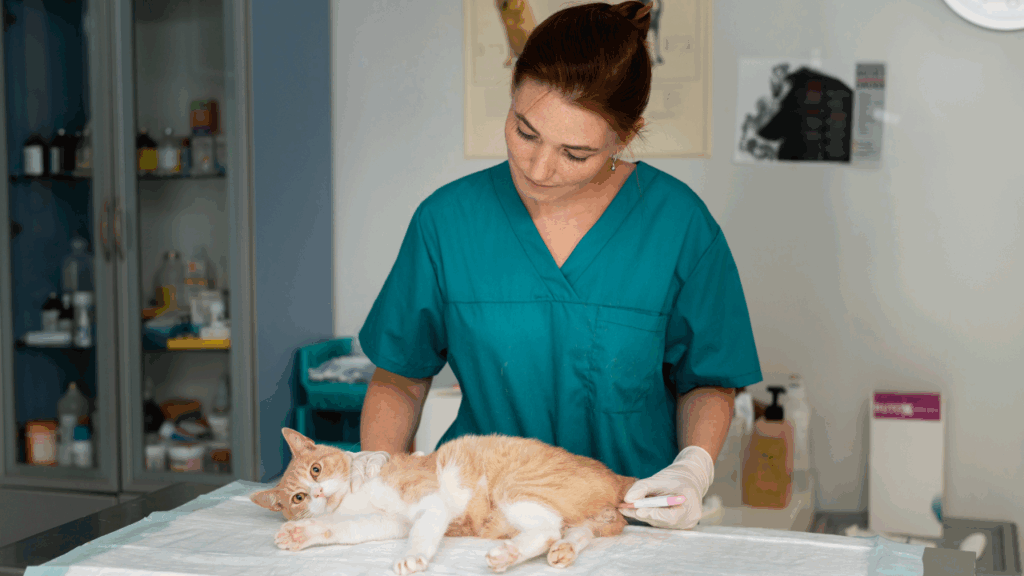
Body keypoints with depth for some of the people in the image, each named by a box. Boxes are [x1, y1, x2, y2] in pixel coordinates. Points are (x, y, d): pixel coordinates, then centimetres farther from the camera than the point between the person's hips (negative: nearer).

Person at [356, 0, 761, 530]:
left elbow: (708, 380, 8)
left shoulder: (679, 224, -5)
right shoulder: (447, 220, -1)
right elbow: (400, 378, 8)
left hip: (632, 519, -1)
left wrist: (694, 466, -10)